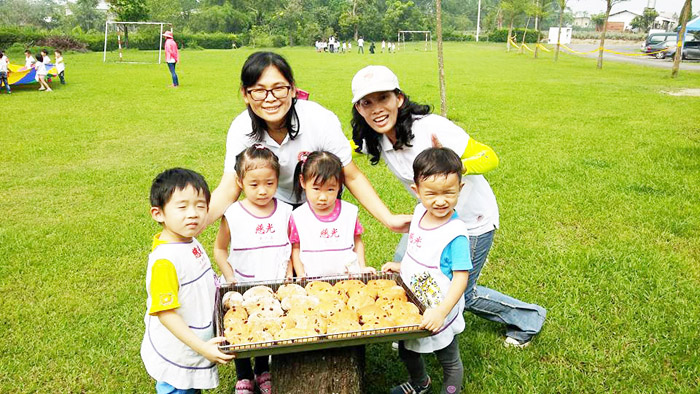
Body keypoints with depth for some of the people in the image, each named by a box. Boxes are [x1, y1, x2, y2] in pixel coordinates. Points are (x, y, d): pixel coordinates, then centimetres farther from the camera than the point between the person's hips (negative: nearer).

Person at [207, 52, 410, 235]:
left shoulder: (321, 121, -31)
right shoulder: (241, 129, -24)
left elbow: (352, 177, -23)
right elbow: (228, 190, -25)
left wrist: (389, 219, -32)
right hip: (276, 203, 2)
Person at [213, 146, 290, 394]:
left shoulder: (285, 212, -8)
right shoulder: (232, 215, -13)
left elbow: (291, 247, 3)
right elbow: (220, 249, -1)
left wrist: (289, 274, -9)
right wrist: (230, 277, -11)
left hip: (275, 289, 1)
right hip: (242, 288, -1)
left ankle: (263, 372, 45)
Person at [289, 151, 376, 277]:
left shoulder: (349, 211, 2)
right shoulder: (298, 217, -1)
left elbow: (357, 241, 13)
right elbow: (295, 248, 7)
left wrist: (362, 268, 5)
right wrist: (301, 275, -3)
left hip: (349, 276, 4)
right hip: (313, 280, -3)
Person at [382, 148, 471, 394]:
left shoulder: (455, 234, -28)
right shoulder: (420, 212, -6)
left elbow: (461, 277, -26)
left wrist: (441, 312, -34)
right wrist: (400, 267, 4)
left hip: (438, 313, -8)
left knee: (450, 362, 18)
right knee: (406, 353, 30)